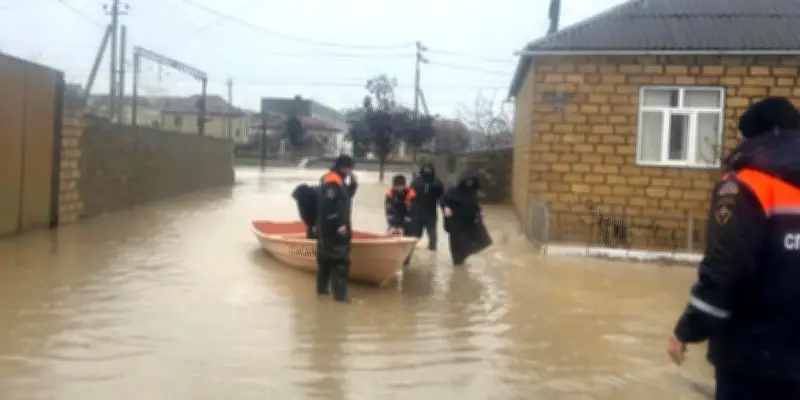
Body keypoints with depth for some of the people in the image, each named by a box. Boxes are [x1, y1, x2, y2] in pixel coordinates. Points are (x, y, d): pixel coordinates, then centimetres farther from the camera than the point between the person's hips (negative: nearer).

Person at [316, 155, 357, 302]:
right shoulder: (332, 182, -17)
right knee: (340, 259, -9)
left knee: (326, 257, 16)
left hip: (329, 228, 11)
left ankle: (322, 287, 25)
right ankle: (340, 293, -9)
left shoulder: (337, 180, 16)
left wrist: (353, 182, 10)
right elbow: (329, 206, -25)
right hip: (334, 228, -11)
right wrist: (339, 225, -24)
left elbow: (346, 196, 25)